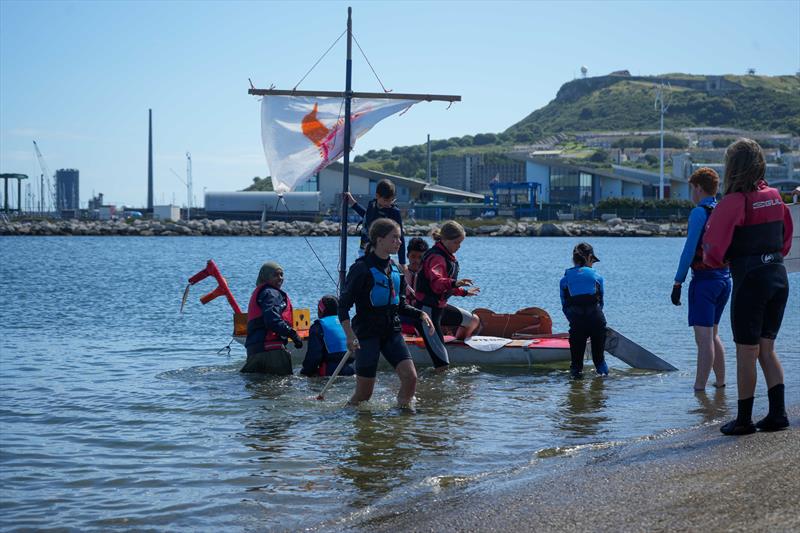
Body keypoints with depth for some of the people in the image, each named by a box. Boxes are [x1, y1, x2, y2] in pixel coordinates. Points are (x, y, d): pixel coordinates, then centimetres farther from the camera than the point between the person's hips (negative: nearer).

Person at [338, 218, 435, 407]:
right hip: (367, 333, -6)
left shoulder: (395, 269, 11)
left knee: (410, 377, -12)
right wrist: (349, 334, -25)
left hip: (392, 331, 6)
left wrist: (420, 314, 1)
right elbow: (343, 305, -12)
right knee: (364, 392, -3)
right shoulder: (362, 268, -11)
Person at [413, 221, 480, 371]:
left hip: (440, 306, 10)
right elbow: (436, 282, -41)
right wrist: (454, 283, -57)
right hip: (427, 310, -10)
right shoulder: (436, 257, -20)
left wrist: (464, 292, 37)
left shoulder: (449, 257, 14)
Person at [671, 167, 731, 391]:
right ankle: (720, 382, 24)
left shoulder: (699, 213, -11)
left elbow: (689, 250, -15)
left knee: (704, 337, -9)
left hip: (704, 280, -8)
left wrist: (677, 283, -12)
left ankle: (699, 387, -10)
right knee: (712, 334, 19)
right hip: (725, 278, 8)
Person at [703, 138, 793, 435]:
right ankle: (777, 414, 10)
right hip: (779, 277, 7)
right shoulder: (775, 197, 8)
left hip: (750, 280, -7)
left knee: (746, 353, 1)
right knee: (767, 349, 14)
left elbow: (713, 247, -14)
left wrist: (713, 262, 7)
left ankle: (744, 420, 6)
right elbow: (786, 238, 20)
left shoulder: (734, 201, -13)